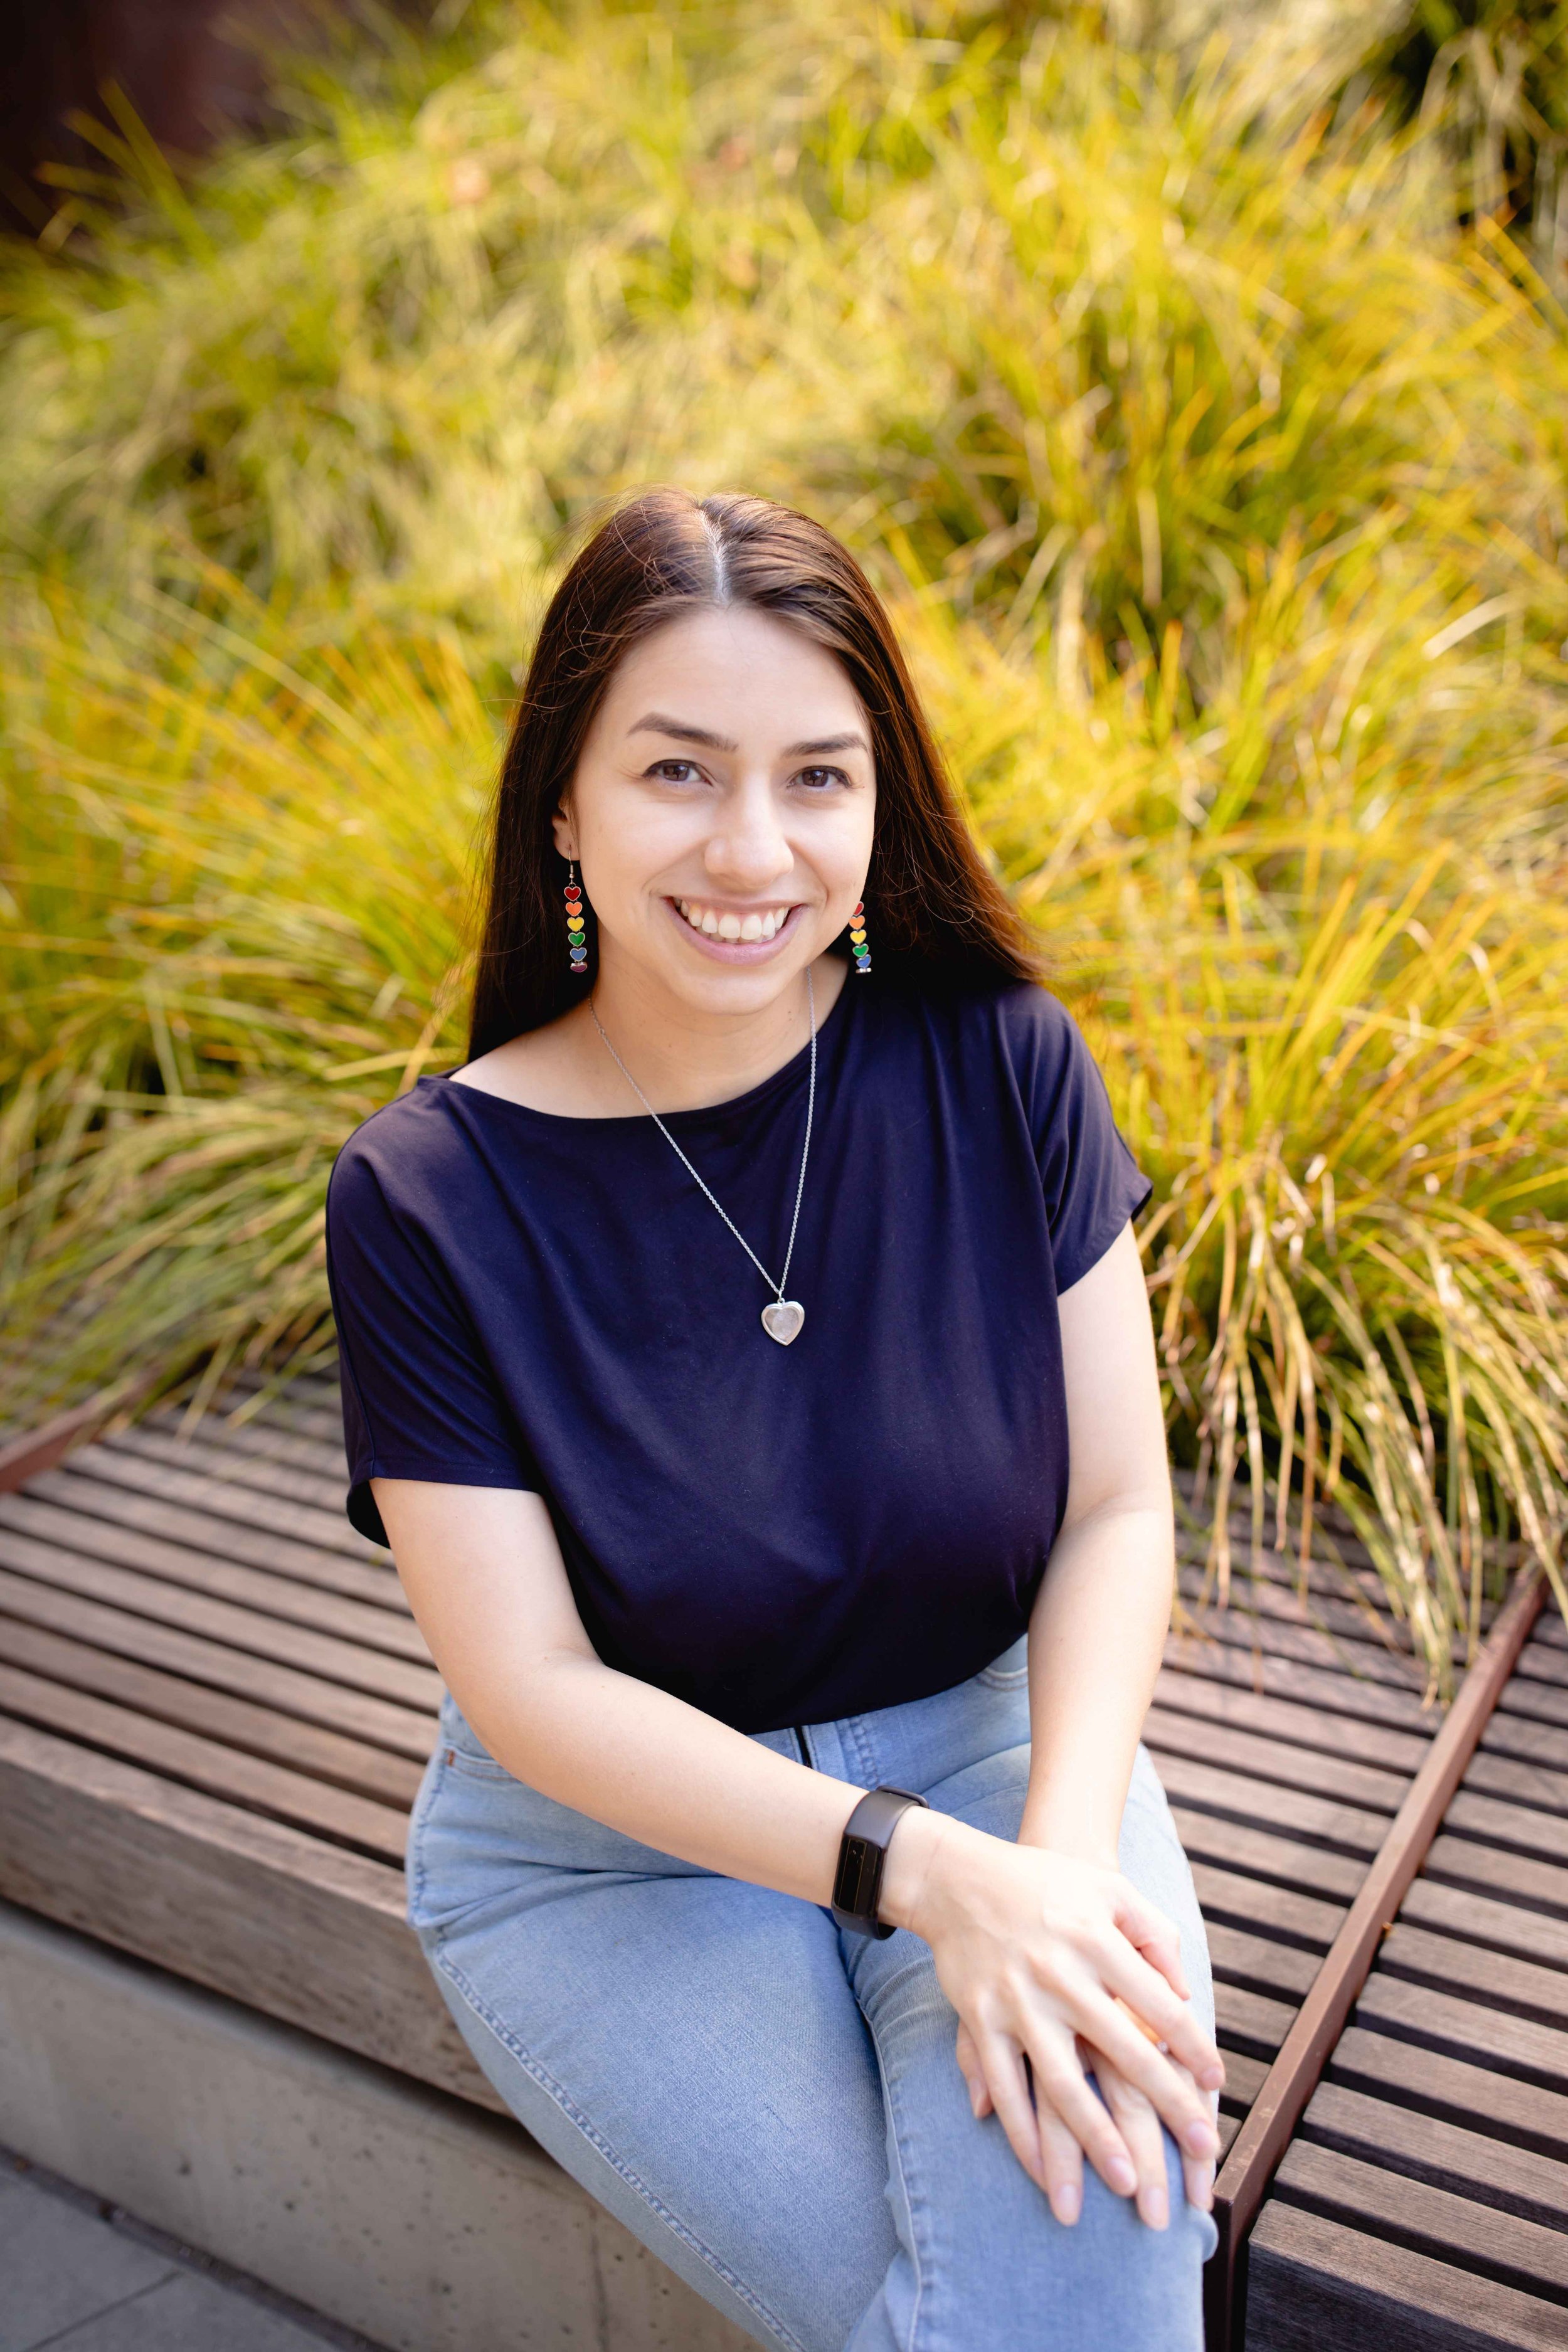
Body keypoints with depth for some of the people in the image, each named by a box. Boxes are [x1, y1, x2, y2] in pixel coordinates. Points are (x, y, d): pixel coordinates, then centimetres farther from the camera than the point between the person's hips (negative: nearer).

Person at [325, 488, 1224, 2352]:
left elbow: (1117, 1506, -6)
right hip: (614, 1840, -1)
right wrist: (924, 1872, -25)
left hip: (997, 1753, 2)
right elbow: (532, 1688, -15)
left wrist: (1059, 1857, -22)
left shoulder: (998, 1065, -9)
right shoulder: (429, 1198, -15)